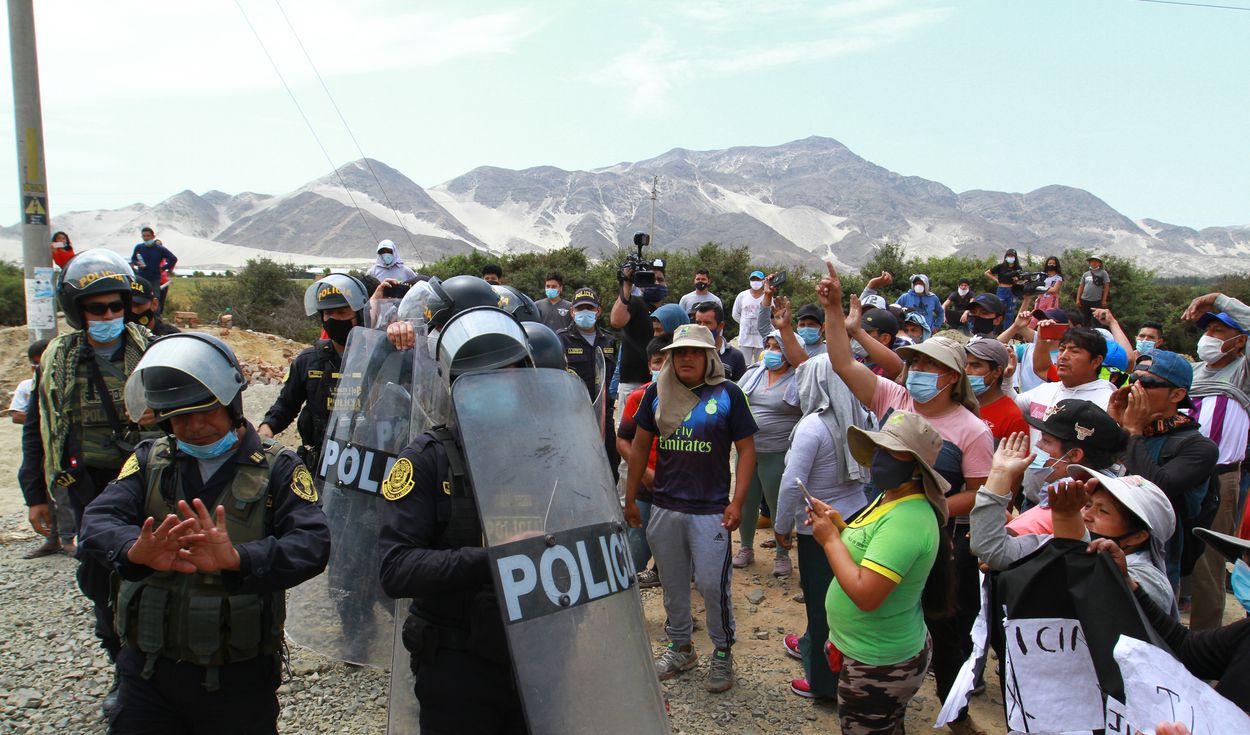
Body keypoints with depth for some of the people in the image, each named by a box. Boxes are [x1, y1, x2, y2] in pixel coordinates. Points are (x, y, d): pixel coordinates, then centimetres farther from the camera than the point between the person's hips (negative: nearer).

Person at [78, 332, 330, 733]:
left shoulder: (277, 469, -7)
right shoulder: (149, 460, 4)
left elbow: (312, 545, -21)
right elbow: (99, 522, -12)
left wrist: (237, 558, -39)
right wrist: (136, 550, -35)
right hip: (148, 670, 3)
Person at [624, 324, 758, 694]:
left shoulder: (727, 394, -5)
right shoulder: (657, 392, 3)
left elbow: (746, 449, -4)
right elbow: (639, 446, 9)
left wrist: (737, 502, -11)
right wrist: (630, 499, 9)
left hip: (711, 510, -3)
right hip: (664, 507, 4)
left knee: (712, 585, -1)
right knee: (672, 583, 15)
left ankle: (722, 653, 21)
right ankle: (680, 648, 34)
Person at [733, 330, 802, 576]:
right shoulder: (754, 373, 7)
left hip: (778, 454, -5)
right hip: (747, 450, 5)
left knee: (778, 504, 7)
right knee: (746, 502, 16)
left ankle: (782, 555, 26)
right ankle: (746, 549, 34)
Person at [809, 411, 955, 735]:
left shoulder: (906, 519, -29)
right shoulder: (889, 499, 3)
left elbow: (866, 595, -33)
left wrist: (830, 538, -22)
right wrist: (838, 525, -4)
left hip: (881, 667, -9)